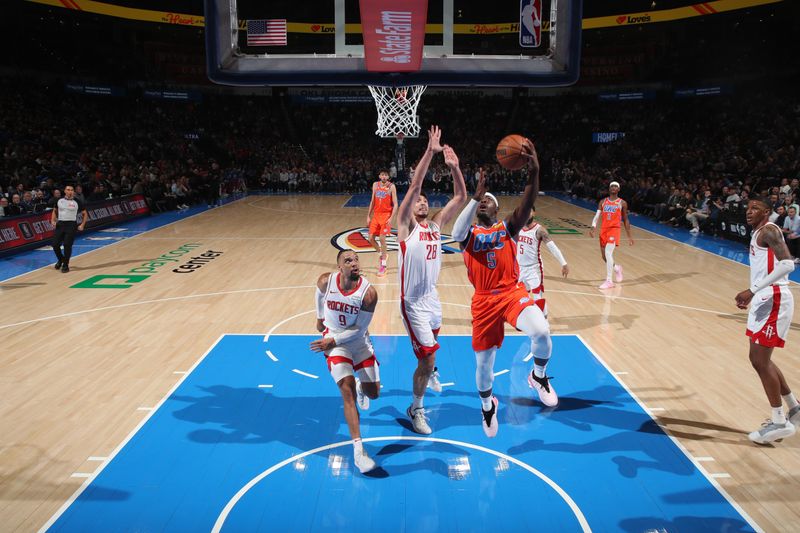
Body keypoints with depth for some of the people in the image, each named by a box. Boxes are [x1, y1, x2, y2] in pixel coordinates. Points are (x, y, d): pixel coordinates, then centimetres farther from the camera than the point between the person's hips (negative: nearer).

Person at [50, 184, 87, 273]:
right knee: (55, 244, 1)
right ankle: (61, 259, 29)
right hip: (60, 224, 3)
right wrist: (53, 220, 5)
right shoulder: (59, 200, 6)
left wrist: (82, 225, -4)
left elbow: (85, 214, 6)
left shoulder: (77, 202, -2)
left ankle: (66, 265, 7)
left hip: (71, 225, -3)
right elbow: (54, 211, 21)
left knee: (67, 245, -9)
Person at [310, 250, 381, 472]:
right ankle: (358, 450, -15)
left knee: (373, 393, 8)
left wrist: (332, 341, -20)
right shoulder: (326, 281, -19)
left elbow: (359, 329, -17)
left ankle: (361, 385, 49)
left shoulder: (369, 292, -24)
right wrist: (320, 318, 19)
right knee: (348, 392, -15)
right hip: (334, 341, -1)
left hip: (359, 341, 1)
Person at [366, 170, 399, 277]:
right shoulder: (375, 185, 6)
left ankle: (383, 265, -3)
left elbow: (395, 204, -10)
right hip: (376, 214, 5)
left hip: (386, 215, -5)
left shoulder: (391, 187, -9)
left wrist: (391, 218, -20)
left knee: (382, 238, -11)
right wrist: (368, 216, 10)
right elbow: (372, 201, 13)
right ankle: (382, 254, 27)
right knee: (371, 238, 1)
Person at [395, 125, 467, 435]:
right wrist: (430, 152, -27)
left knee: (431, 342, 30)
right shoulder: (405, 226, -11)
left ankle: (430, 372, 62)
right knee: (427, 359, -6)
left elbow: (460, 197, 1)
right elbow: (414, 186, -22)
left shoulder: (436, 224, 6)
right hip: (413, 303, -7)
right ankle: (415, 409, 14)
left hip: (432, 298, 7)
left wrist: (454, 166, -12)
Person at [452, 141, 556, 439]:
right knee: (484, 363, 8)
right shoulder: (469, 234, 8)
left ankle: (538, 376, 2)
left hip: (512, 293, -1)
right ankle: (487, 406, 40)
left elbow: (526, 206, -13)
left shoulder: (508, 228, 7)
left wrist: (534, 173, -31)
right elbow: (456, 233, -19)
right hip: (484, 300, 1)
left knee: (541, 332, -30)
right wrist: (475, 197, -31)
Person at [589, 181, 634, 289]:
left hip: (614, 229, -5)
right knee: (604, 256, 10)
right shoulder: (603, 202, 11)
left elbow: (625, 220, 8)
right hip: (603, 230, 5)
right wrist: (593, 227, -15)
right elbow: (597, 216, 4)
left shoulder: (622, 203, 3)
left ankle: (609, 281, -16)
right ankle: (617, 268, 43)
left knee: (608, 253, -21)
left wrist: (629, 236, 7)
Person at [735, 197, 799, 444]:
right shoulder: (758, 234, 19)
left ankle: (779, 422, 3)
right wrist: (751, 295, 21)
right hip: (764, 300, 10)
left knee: (760, 360, -7)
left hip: (773, 300, -10)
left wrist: (752, 290, -28)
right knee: (759, 359, 16)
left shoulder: (768, 230, -11)